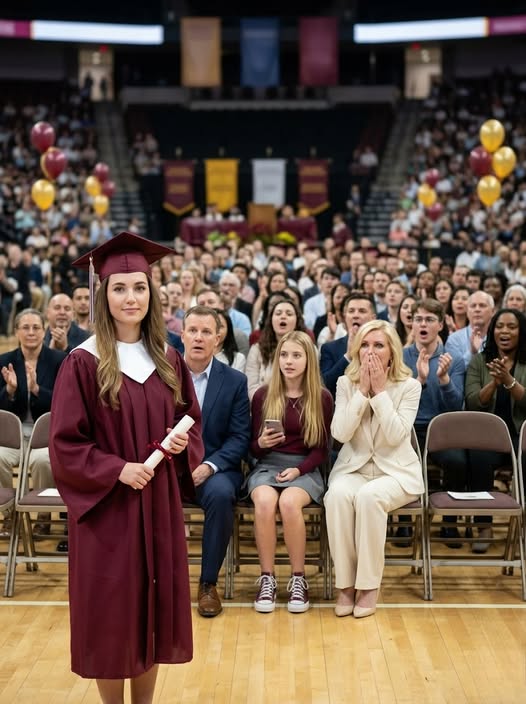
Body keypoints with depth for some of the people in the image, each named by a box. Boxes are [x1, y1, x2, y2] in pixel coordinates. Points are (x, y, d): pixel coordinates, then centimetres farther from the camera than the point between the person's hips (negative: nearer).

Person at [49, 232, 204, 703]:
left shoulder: (168, 360, 5)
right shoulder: (83, 363, -10)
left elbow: (192, 420, 14)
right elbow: (65, 445, -10)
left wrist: (184, 445, -6)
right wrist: (117, 469, -20)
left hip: (160, 503, 5)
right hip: (107, 505, -4)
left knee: (156, 602, 12)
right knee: (112, 610, 5)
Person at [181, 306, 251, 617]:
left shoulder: (235, 381, 3)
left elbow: (240, 438, -1)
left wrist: (209, 466, -17)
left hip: (215, 467, 0)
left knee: (221, 494, -34)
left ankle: (208, 583, -16)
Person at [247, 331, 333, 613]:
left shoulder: (322, 398, 3)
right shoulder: (262, 396, 5)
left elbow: (321, 449, 3)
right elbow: (253, 449, 8)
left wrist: (298, 469, -13)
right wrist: (261, 443, -15)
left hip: (305, 468, -1)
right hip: (267, 465, 1)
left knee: (289, 502, -34)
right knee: (265, 501, -33)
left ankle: (298, 579, -17)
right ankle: (267, 578, -19)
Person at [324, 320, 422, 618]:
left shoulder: (410, 386, -4)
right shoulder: (346, 383, 2)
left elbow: (396, 436, -17)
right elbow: (340, 434, -10)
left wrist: (380, 390, -18)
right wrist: (363, 390, -14)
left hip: (396, 470, -2)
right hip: (354, 467, 2)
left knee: (368, 496, -35)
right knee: (338, 494, -33)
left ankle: (369, 584, -21)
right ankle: (346, 582, -20)